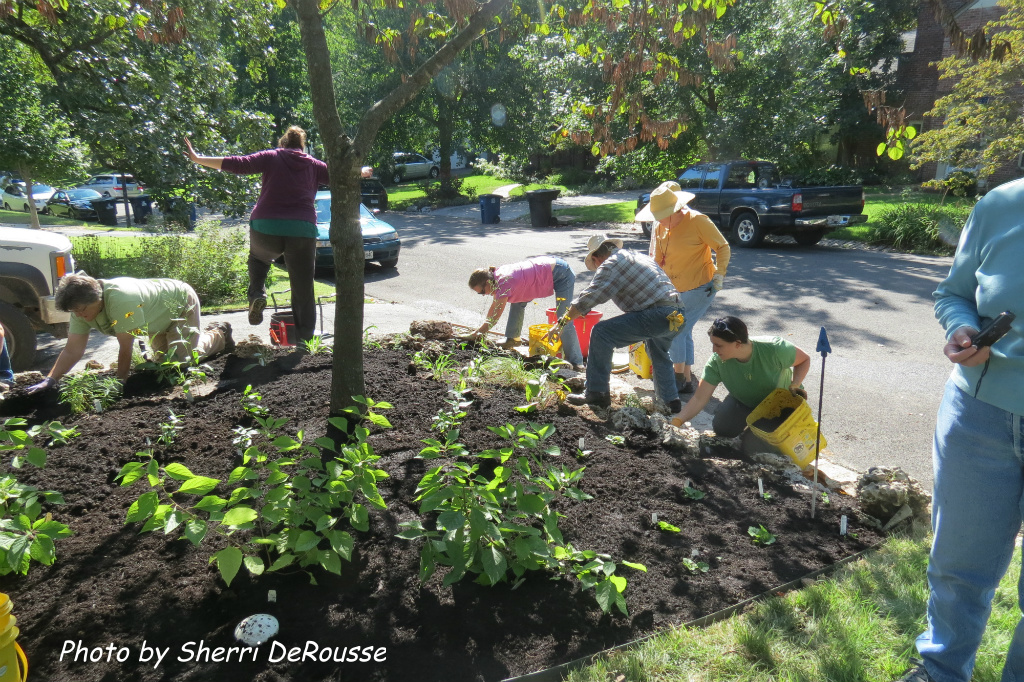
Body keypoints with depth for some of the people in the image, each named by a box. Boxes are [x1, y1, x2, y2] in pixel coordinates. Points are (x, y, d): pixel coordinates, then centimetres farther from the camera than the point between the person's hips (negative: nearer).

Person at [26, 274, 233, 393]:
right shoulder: (82, 305, -18)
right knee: (165, 356, 18)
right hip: (161, 318, 9)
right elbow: (72, 351, -17)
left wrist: (120, 382, -24)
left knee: (183, 358, -12)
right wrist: (49, 380, -28)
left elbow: (126, 348, -34)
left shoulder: (120, 300, -44)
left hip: (182, 301, -9)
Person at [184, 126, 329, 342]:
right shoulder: (313, 165, 14)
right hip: (303, 232, 0)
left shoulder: (270, 157, 8)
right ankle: (305, 337, 7)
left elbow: (236, 164, 1)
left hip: (266, 228, 0)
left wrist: (198, 159, 7)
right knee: (303, 289, 7)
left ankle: (256, 294, 9)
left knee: (258, 258, 33)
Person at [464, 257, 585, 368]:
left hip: (562, 275, -10)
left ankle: (576, 363, -8)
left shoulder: (504, 283, -29)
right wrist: (481, 330, 10)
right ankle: (513, 338, 24)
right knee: (517, 300, 14)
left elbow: (494, 318, -26)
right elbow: (494, 306, 11)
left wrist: (474, 335, -19)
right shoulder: (496, 275, -2)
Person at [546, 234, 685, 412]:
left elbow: (586, 299, -6)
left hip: (656, 315, -9)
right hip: (677, 316, 9)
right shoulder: (639, 256, 26)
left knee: (601, 333, -6)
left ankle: (597, 393, 0)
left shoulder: (610, 264, 0)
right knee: (658, 355, 34)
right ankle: (671, 400, 41)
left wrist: (561, 323, 2)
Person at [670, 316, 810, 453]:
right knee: (721, 427, -16)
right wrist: (677, 421, -43)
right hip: (744, 401, 4)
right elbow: (699, 399, -28)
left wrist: (795, 385, -32)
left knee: (751, 446, -18)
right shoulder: (717, 361, -28)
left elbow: (804, 359, -14)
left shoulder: (775, 348, -35)